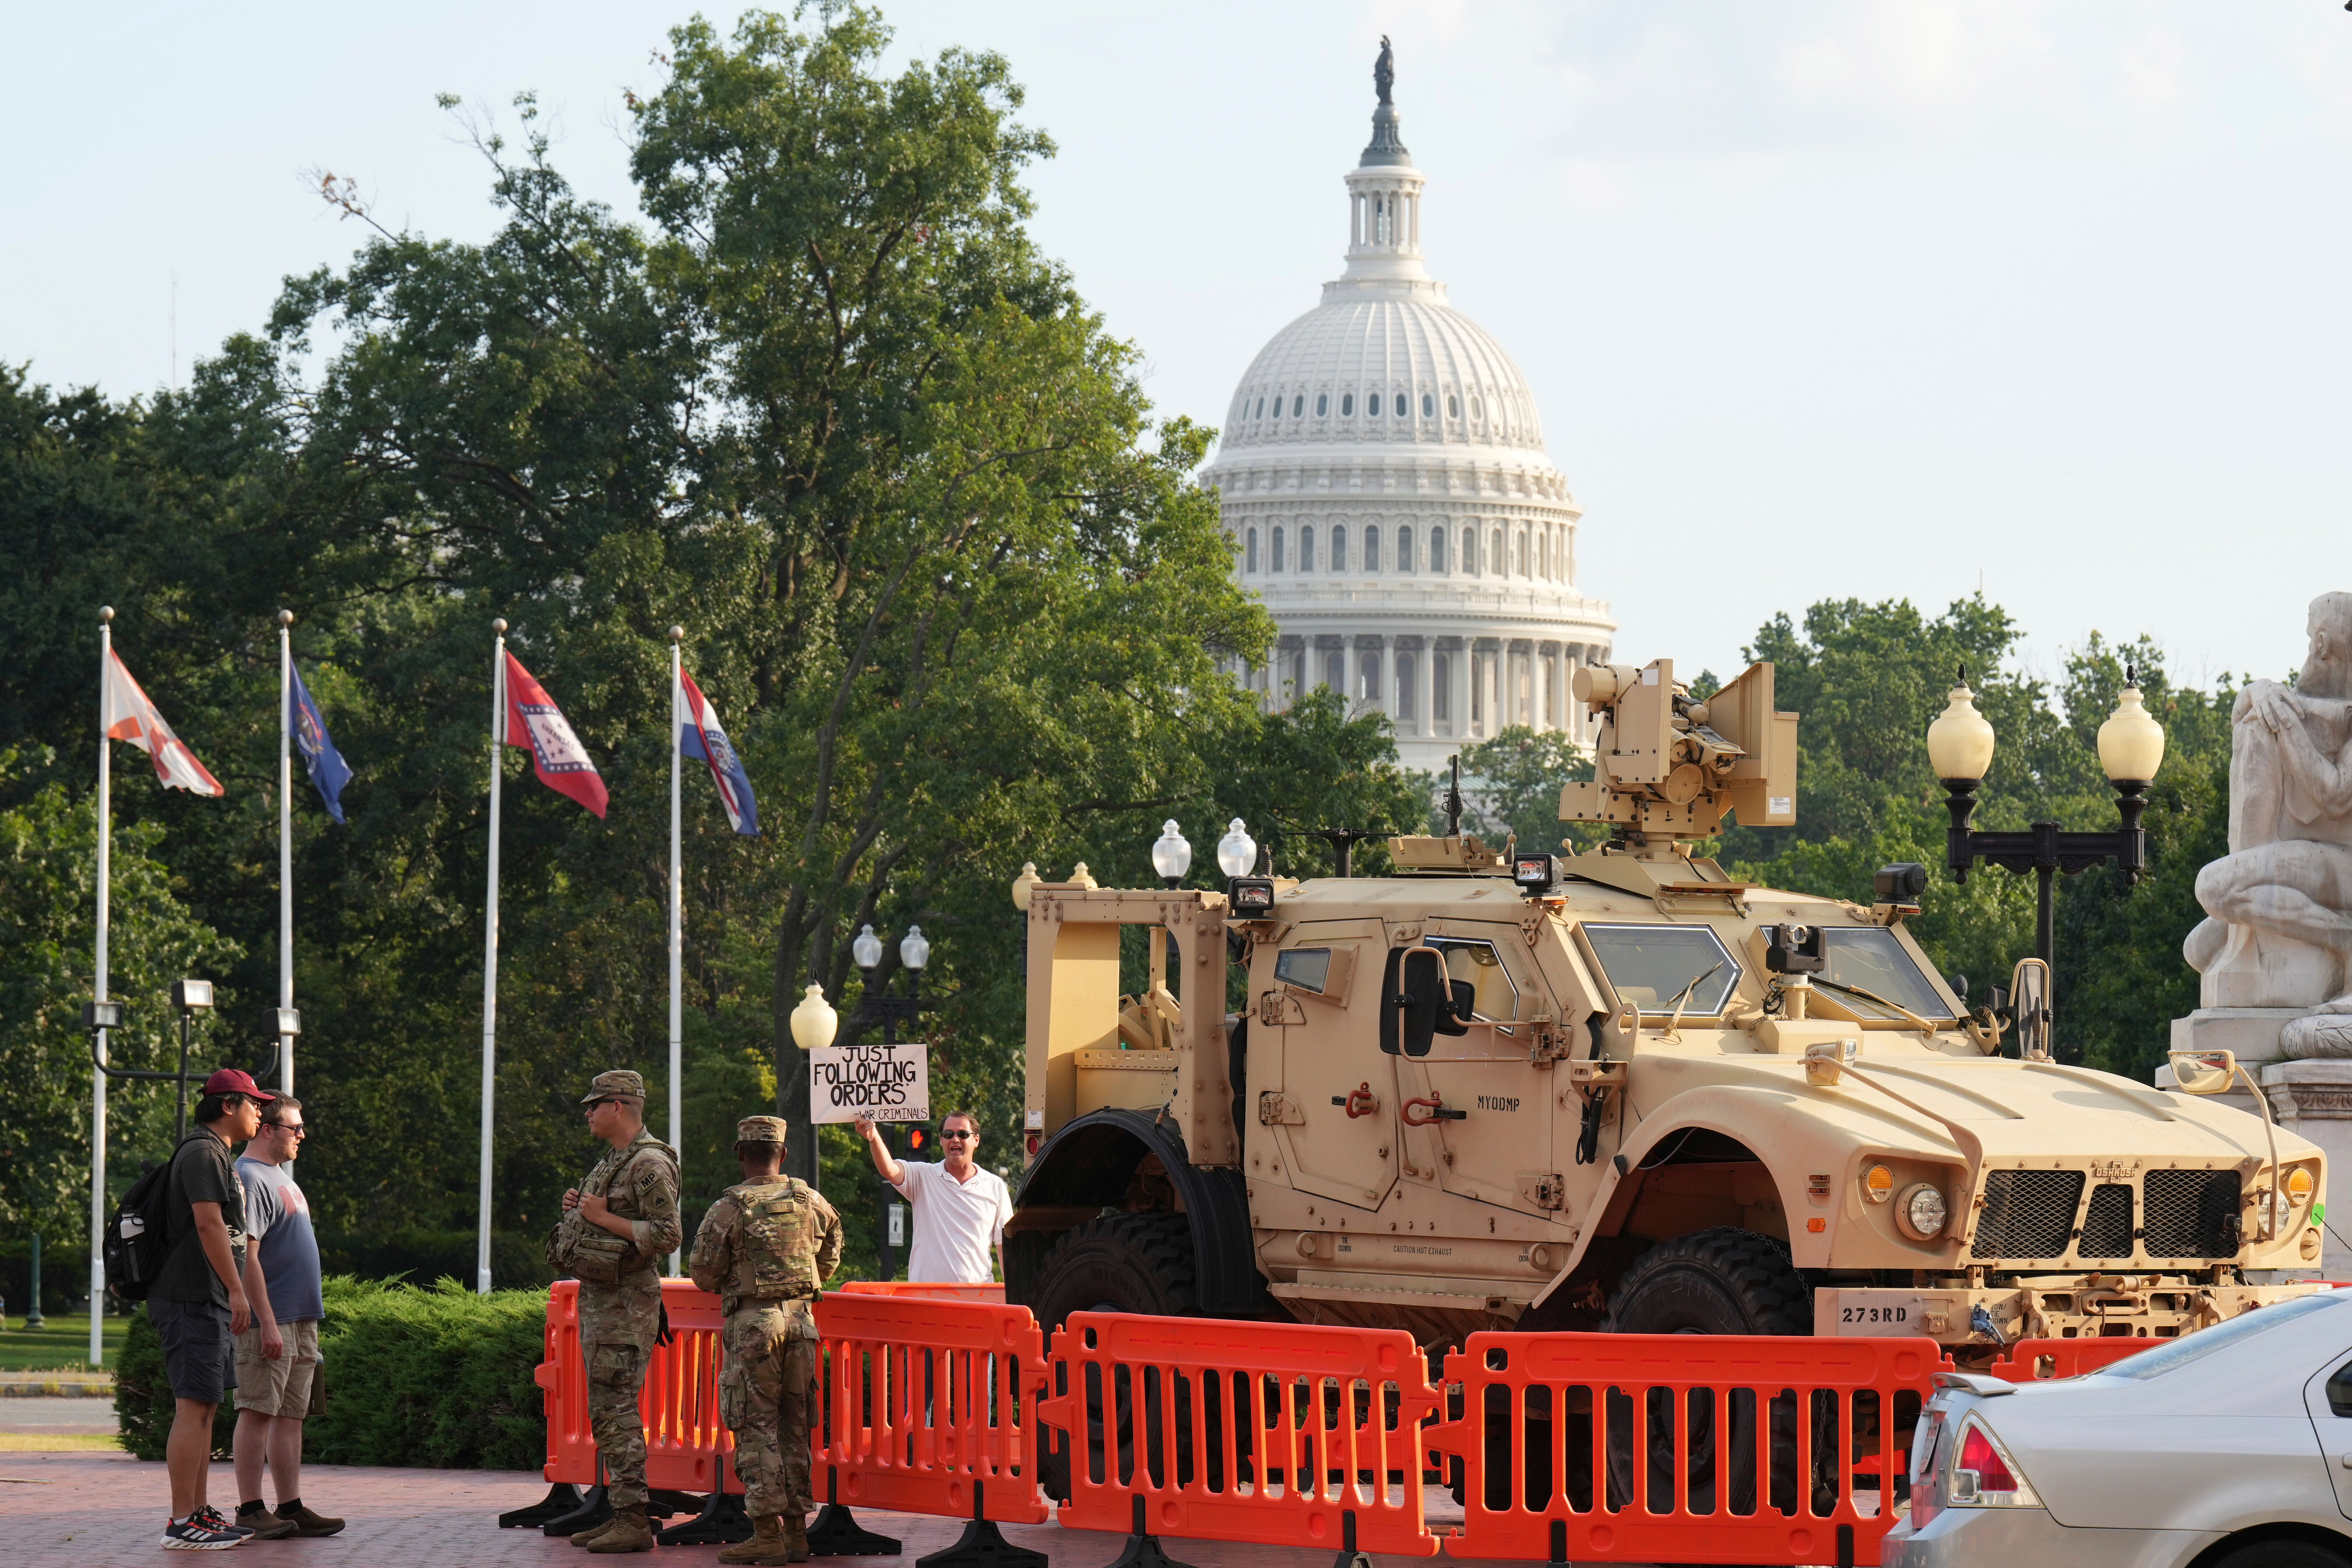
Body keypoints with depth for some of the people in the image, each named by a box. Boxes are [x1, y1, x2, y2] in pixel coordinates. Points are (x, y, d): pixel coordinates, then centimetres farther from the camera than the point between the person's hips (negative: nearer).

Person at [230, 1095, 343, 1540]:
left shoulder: (280, 1176, 20)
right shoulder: (251, 1178, -12)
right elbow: (248, 1257, -18)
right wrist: (268, 1323, -22)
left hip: (301, 1321, 10)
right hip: (270, 1321, -10)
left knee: (291, 1415, 9)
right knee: (258, 1412, -8)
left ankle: (291, 1507, 11)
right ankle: (250, 1510, -7)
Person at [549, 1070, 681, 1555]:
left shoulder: (650, 1165, -14)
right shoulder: (613, 1163, 17)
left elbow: (666, 1236, -21)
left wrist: (603, 1218, -19)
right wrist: (579, 1209, 8)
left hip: (624, 1304, -10)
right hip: (597, 1297, 10)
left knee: (616, 1410, -13)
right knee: (605, 1411, 11)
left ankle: (634, 1523, -14)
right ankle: (620, 1514, 14)